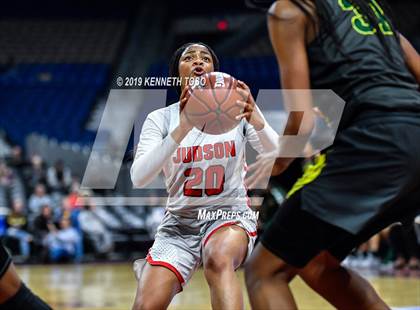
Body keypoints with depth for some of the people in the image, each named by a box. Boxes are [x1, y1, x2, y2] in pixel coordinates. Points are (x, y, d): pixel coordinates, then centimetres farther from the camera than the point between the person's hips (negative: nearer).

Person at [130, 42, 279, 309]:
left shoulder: (237, 109, 1)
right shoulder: (161, 119, -1)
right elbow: (138, 177, -17)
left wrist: (256, 121, -32)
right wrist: (182, 129, -30)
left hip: (230, 214, -1)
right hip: (179, 221, 1)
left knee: (219, 260, -37)